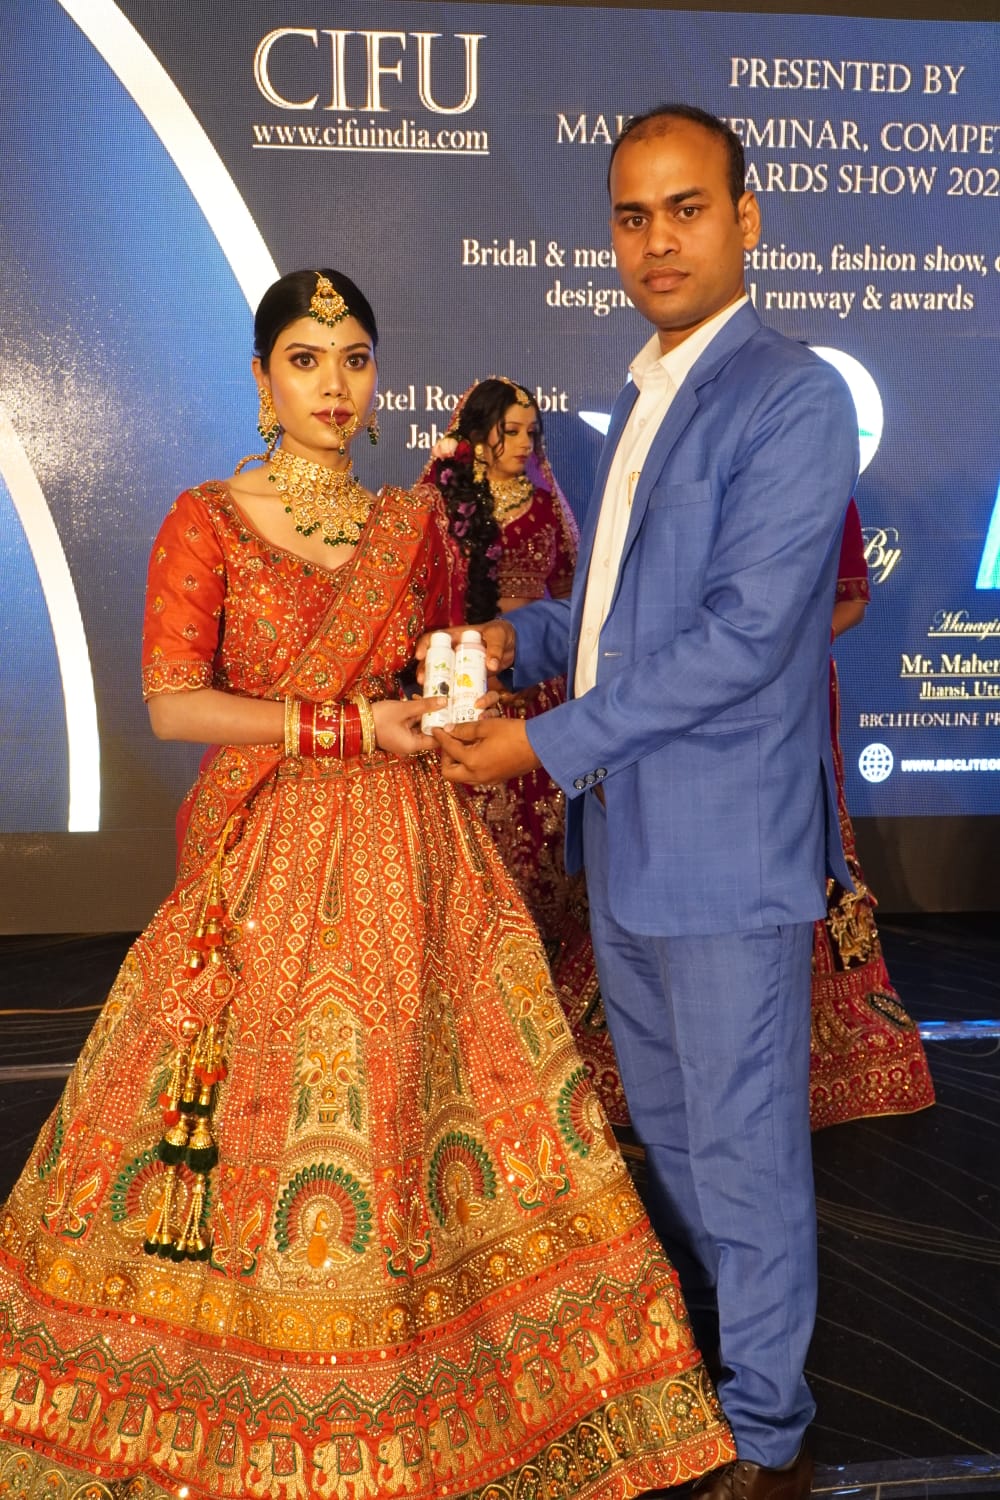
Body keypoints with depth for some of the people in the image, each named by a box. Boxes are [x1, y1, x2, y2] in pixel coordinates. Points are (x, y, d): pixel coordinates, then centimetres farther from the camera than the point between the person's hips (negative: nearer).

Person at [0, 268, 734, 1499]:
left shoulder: (417, 522, 11)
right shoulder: (206, 522, 0)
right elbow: (171, 704, -9)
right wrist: (345, 727, -14)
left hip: (411, 853, 3)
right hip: (267, 858, -3)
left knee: (417, 1097, 2)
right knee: (253, 1110, 1)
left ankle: (433, 1390, 18)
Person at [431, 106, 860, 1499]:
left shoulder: (794, 398, -13)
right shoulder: (639, 399, 15)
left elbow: (744, 631, -22)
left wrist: (548, 743, -19)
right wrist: (522, 635, 4)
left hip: (727, 843, -8)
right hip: (623, 835, 9)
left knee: (744, 1148, 5)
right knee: (663, 1122, 22)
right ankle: (696, 1337, 43)